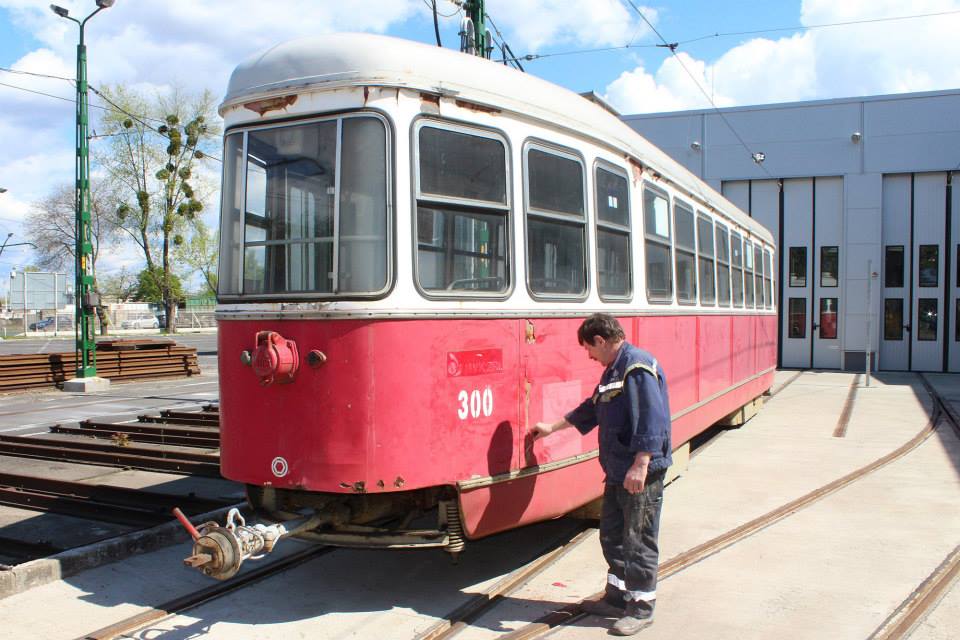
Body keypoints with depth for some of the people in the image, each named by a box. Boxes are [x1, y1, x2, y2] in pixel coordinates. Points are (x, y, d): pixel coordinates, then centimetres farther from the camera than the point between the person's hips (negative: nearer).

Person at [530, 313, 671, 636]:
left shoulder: (638, 366, -16)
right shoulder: (614, 370, 16)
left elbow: (651, 419, -25)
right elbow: (592, 408, 29)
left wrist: (641, 465, -29)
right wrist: (552, 428, 36)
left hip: (641, 475, -10)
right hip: (617, 473, 10)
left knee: (638, 540, 1)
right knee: (612, 535, 17)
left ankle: (641, 607, 13)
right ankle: (617, 597, 30)